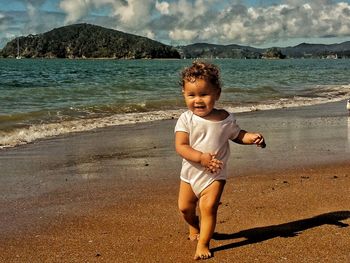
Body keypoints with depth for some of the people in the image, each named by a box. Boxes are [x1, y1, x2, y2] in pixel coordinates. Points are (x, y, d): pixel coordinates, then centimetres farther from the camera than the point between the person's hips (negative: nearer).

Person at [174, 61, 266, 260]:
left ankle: (203, 244, 0)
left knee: (208, 208, -15)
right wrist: (201, 158, -36)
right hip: (190, 173, 2)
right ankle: (194, 227, 47)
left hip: (215, 175, -1)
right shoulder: (186, 119, -14)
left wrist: (252, 137, -10)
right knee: (185, 207, 15)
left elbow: (237, 135, 11)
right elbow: (180, 146, -22)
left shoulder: (226, 119, -8)